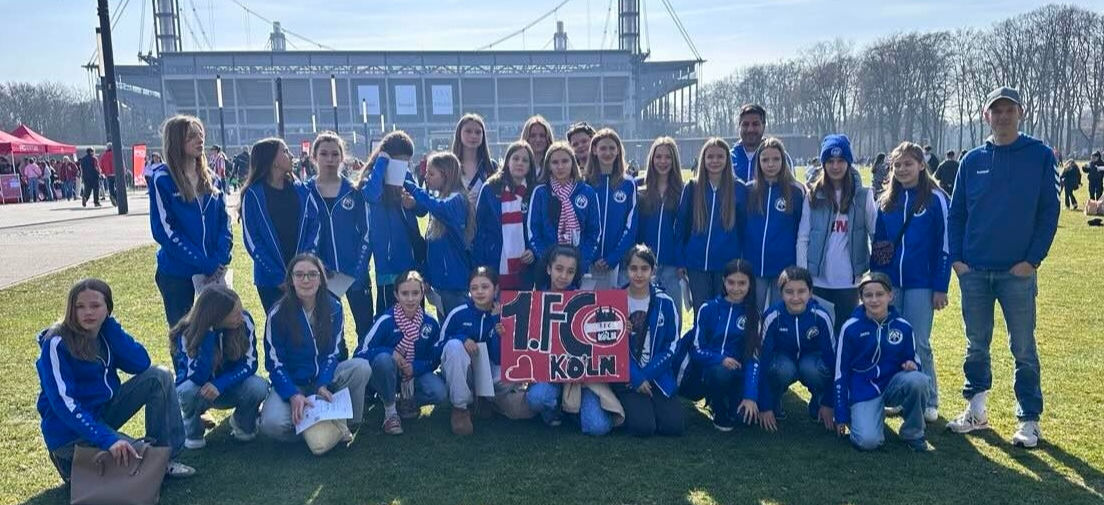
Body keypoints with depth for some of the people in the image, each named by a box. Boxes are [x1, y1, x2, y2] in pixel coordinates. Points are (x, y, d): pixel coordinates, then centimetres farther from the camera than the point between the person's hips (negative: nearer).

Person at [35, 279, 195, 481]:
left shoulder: (106, 333, 2)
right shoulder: (57, 343, -19)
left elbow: (141, 364, -10)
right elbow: (63, 402, -26)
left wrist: (110, 326, -15)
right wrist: (106, 439, -35)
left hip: (104, 412, 7)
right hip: (71, 431, -7)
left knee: (159, 377, -8)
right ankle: (72, 462, 2)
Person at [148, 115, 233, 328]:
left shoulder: (210, 178, 8)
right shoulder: (162, 179, -7)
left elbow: (224, 220, 7)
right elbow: (165, 230, -12)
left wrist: (221, 260, -9)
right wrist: (205, 264, -16)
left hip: (214, 274, 4)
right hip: (177, 274, -4)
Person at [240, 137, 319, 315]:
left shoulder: (300, 190, 6)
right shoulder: (253, 195, -4)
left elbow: (314, 224, 3)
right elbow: (251, 239, -6)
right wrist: (278, 277, -12)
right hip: (270, 280, -2)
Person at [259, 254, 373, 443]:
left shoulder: (333, 307, -6)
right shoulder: (278, 314, -12)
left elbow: (333, 353, -3)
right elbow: (274, 363, -11)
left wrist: (323, 384, -20)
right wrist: (293, 395, -25)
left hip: (325, 377, 2)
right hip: (290, 383, -2)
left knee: (362, 367, -27)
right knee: (272, 424, -32)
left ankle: (344, 423, -9)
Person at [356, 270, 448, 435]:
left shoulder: (430, 323, -9)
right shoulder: (386, 320, -18)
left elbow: (435, 358, -1)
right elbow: (361, 352, -16)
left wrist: (415, 367, -20)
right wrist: (390, 352, -30)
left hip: (416, 373, 2)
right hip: (387, 375, -2)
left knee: (440, 393, -27)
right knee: (383, 358, -36)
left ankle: (407, 403, 7)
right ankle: (390, 411, -13)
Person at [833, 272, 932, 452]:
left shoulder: (903, 327, -3)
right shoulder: (851, 328, -9)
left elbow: (913, 359, 11)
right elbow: (840, 372, -3)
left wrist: (912, 365, -17)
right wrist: (841, 416, -2)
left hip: (893, 384, 3)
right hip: (863, 391, -3)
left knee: (917, 380, -30)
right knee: (868, 441, -26)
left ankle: (913, 435, -6)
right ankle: (862, 417, 10)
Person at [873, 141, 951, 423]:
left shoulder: (935, 199, -4)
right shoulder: (887, 201, 9)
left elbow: (944, 245, -5)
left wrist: (940, 287, -8)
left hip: (920, 284, -4)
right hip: (889, 283, 4)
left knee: (919, 344, 0)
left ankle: (929, 401, 14)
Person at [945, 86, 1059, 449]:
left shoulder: (1040, 156, 0)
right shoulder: (972, 160, 7)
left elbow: (1049, 211, -2)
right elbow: (956, 213, 9)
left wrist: (1034, 259, -10)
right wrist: (956, 258, 0)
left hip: (1018, 271, -2)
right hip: (973, 271, 3)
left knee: (1024, 348, 4)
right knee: (976, 346, 11)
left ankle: (1029, 420, 16)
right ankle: (976, 411, 25)